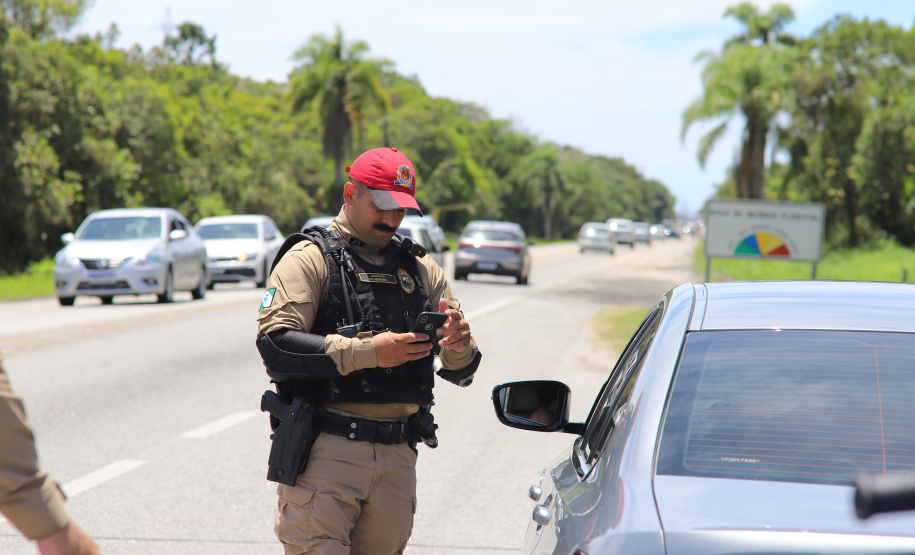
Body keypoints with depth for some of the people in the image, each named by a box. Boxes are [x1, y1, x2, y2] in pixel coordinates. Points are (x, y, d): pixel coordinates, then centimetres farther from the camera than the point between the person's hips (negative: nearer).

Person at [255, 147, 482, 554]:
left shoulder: (420, 270, 17)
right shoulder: (310, 258, 2)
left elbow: (462, 374, 14)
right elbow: (275, 344, -14)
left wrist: (460, 347, -11)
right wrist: (369, 352, -20)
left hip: (397, 458, 5)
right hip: (324, 452, -5)